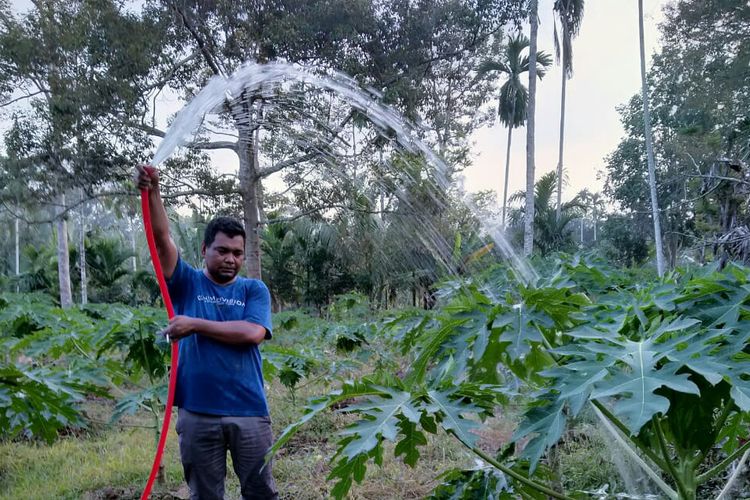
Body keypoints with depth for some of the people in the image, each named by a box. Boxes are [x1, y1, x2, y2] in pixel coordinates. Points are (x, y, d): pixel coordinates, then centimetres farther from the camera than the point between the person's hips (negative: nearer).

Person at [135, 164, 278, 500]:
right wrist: (152, 192, -23)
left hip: (249, 411, 0)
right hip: (196, 413, 1)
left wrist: (195, 325, -11)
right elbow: (162, 238, -9)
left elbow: (252, 333, -14)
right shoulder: (187, 283, 5)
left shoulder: (254, 290, 4)